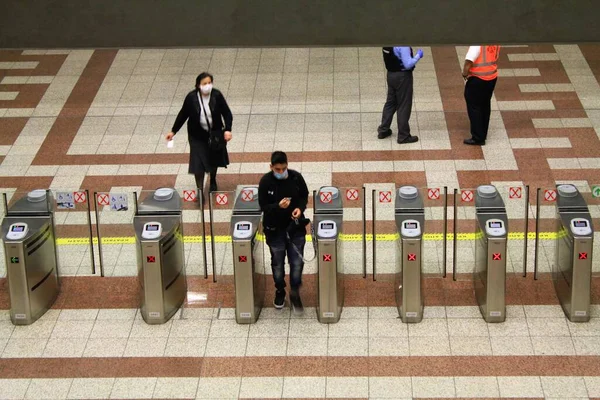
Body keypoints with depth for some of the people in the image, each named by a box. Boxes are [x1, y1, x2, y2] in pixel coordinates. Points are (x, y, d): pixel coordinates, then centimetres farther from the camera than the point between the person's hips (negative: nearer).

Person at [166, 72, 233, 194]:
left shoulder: (217, 95, -16)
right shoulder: (191, 97, -16)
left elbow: (227, 113, -9)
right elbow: (183, 115, -4)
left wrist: (228, 129, -21)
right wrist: (173, 131, 0)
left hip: (215, 133, 2)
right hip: (198, 135, -2)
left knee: (214, 159, 21)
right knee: (198, 164, -8)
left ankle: (213, 181, 49)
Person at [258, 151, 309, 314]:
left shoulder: (296, 177, -10)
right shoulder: (265, 181, -15)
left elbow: (304, 196, 5)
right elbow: (263, 206, -10)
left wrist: (300, 208, -15)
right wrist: (278, 206, -29)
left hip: (295, 227, 1)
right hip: (274, 229, -1)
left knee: (297, 262, 1)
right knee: (277, 263, 14)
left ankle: (295, 293, 20)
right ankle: (280, 291, 36)